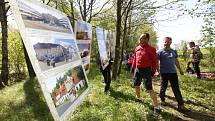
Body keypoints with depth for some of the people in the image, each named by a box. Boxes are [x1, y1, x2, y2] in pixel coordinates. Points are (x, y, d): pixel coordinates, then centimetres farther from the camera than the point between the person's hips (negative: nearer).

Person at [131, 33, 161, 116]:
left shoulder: (151, 49, -13)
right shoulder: (137, 48, 5)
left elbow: (154, 61, -8)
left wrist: (153, 71, -11)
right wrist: (133, 67, 15)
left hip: (146, 70, -6)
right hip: (137, 69, 7)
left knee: (149, 89, -8)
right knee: (136, 85, 21)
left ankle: (156, 107, 0)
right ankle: (138, 98, 47)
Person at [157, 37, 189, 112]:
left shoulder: (174, 51, 8)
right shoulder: (160, 52, -4)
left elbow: (176, 61, 19)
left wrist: (180, 69, 22)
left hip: (173, 72, 3)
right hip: (164, 73, -3)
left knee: (176, 89, 3)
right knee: (163, 88, 10)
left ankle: (181, 105, 6)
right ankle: (162, 100, 33)